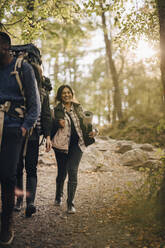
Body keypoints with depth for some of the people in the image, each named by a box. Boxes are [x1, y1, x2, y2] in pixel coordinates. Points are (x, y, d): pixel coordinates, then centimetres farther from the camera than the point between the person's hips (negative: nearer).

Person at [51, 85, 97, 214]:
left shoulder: (78, 107, 10)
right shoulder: (57, 110, 2)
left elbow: (84, 123, 19)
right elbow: (52, 127, 1)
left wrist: (92, 131, 1)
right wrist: (58, 123, -20)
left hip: (77, 143, 1)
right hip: (62, 144, -1)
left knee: (72, 171, -11)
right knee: (62, 172, 10)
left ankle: (70, 203, -2)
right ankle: (58, 196, 38)